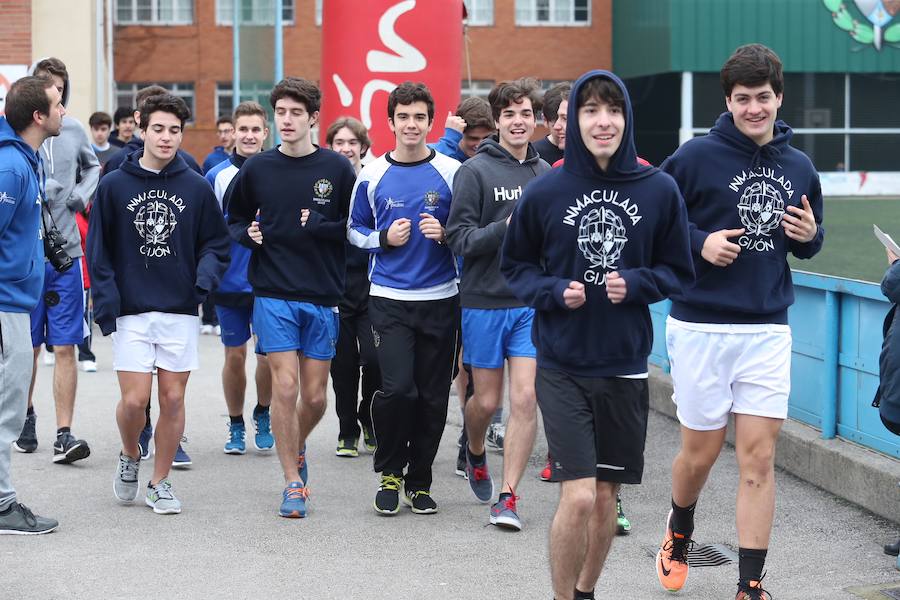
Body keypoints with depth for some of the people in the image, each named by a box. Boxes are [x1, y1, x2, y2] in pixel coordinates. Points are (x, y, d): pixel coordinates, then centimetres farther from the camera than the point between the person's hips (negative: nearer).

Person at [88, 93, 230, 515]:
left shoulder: (196, 188, 4)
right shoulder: (114, 186, 1)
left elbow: (216, 241, 10)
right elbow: (98, 250, 2)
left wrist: (206, 276, -10)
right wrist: (106, 304, -7)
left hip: (180, 311, 1)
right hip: (131, 311, -1)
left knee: (173, 399, 3)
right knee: (135, 399, -6)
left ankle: (160, 483, 17)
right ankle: (129, 457, 24)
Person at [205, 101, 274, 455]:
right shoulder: (216, 176, 2)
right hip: (229, 282, 0)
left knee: (269, 353, -2)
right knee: (235, 355, 5)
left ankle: (263, 415, 23)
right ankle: (236, 425, 20)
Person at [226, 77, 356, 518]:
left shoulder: (337, 169, 1)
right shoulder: (257, 169, 3)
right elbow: (233, 219, 15)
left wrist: (319, 227, -13)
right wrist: (248, 233, -6)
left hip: (323, 297, 1)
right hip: (273, 294, -1)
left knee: (314, 396, 5)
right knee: (284, 387, -8)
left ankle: (296, 447, 37)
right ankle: (293, 482, 5)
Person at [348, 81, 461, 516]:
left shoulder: (451, 172, 2)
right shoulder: (372, 175, 3)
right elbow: (355, 230, 13)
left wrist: (445, 235, -11)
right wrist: (385, 239, -6)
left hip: (440, 299, 1)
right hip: (389, 297, -1)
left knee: (432, 397, 4)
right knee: (397, 388, -14)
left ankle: (419, 481, 19)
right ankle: (389, 472, 7)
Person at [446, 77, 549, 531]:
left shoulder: (546, 173, 8)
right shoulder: (475, 171, -5)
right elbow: (459, 238, -10)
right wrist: (506, 228, -22)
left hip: (533, 304, 3)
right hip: (484, 302, -2)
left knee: (525, 399, -6)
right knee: (486, 401, 6)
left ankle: (507, 497, 1)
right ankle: (475, 454, 39)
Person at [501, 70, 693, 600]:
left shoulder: (659, 190, -3)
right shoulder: (546, 191, -6)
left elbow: (678, 271, 6)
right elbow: (516, 266, 6)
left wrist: (635, 283, -13)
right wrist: (554, 292, -13)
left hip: (625, 364, 2)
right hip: (561, 365, -2)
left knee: (606, 495, 13)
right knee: (579, 496, -12)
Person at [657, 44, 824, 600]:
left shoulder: (799, 168, 7)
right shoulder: (697, 156, -7)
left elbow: (809, 242, 19)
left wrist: (809, 235, -4)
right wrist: (698, 242, -17)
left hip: (768, 330, 3)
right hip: (700, 327, -3)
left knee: (759, 458, -1)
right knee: (701, 450, 8)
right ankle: (680, 532, 39)